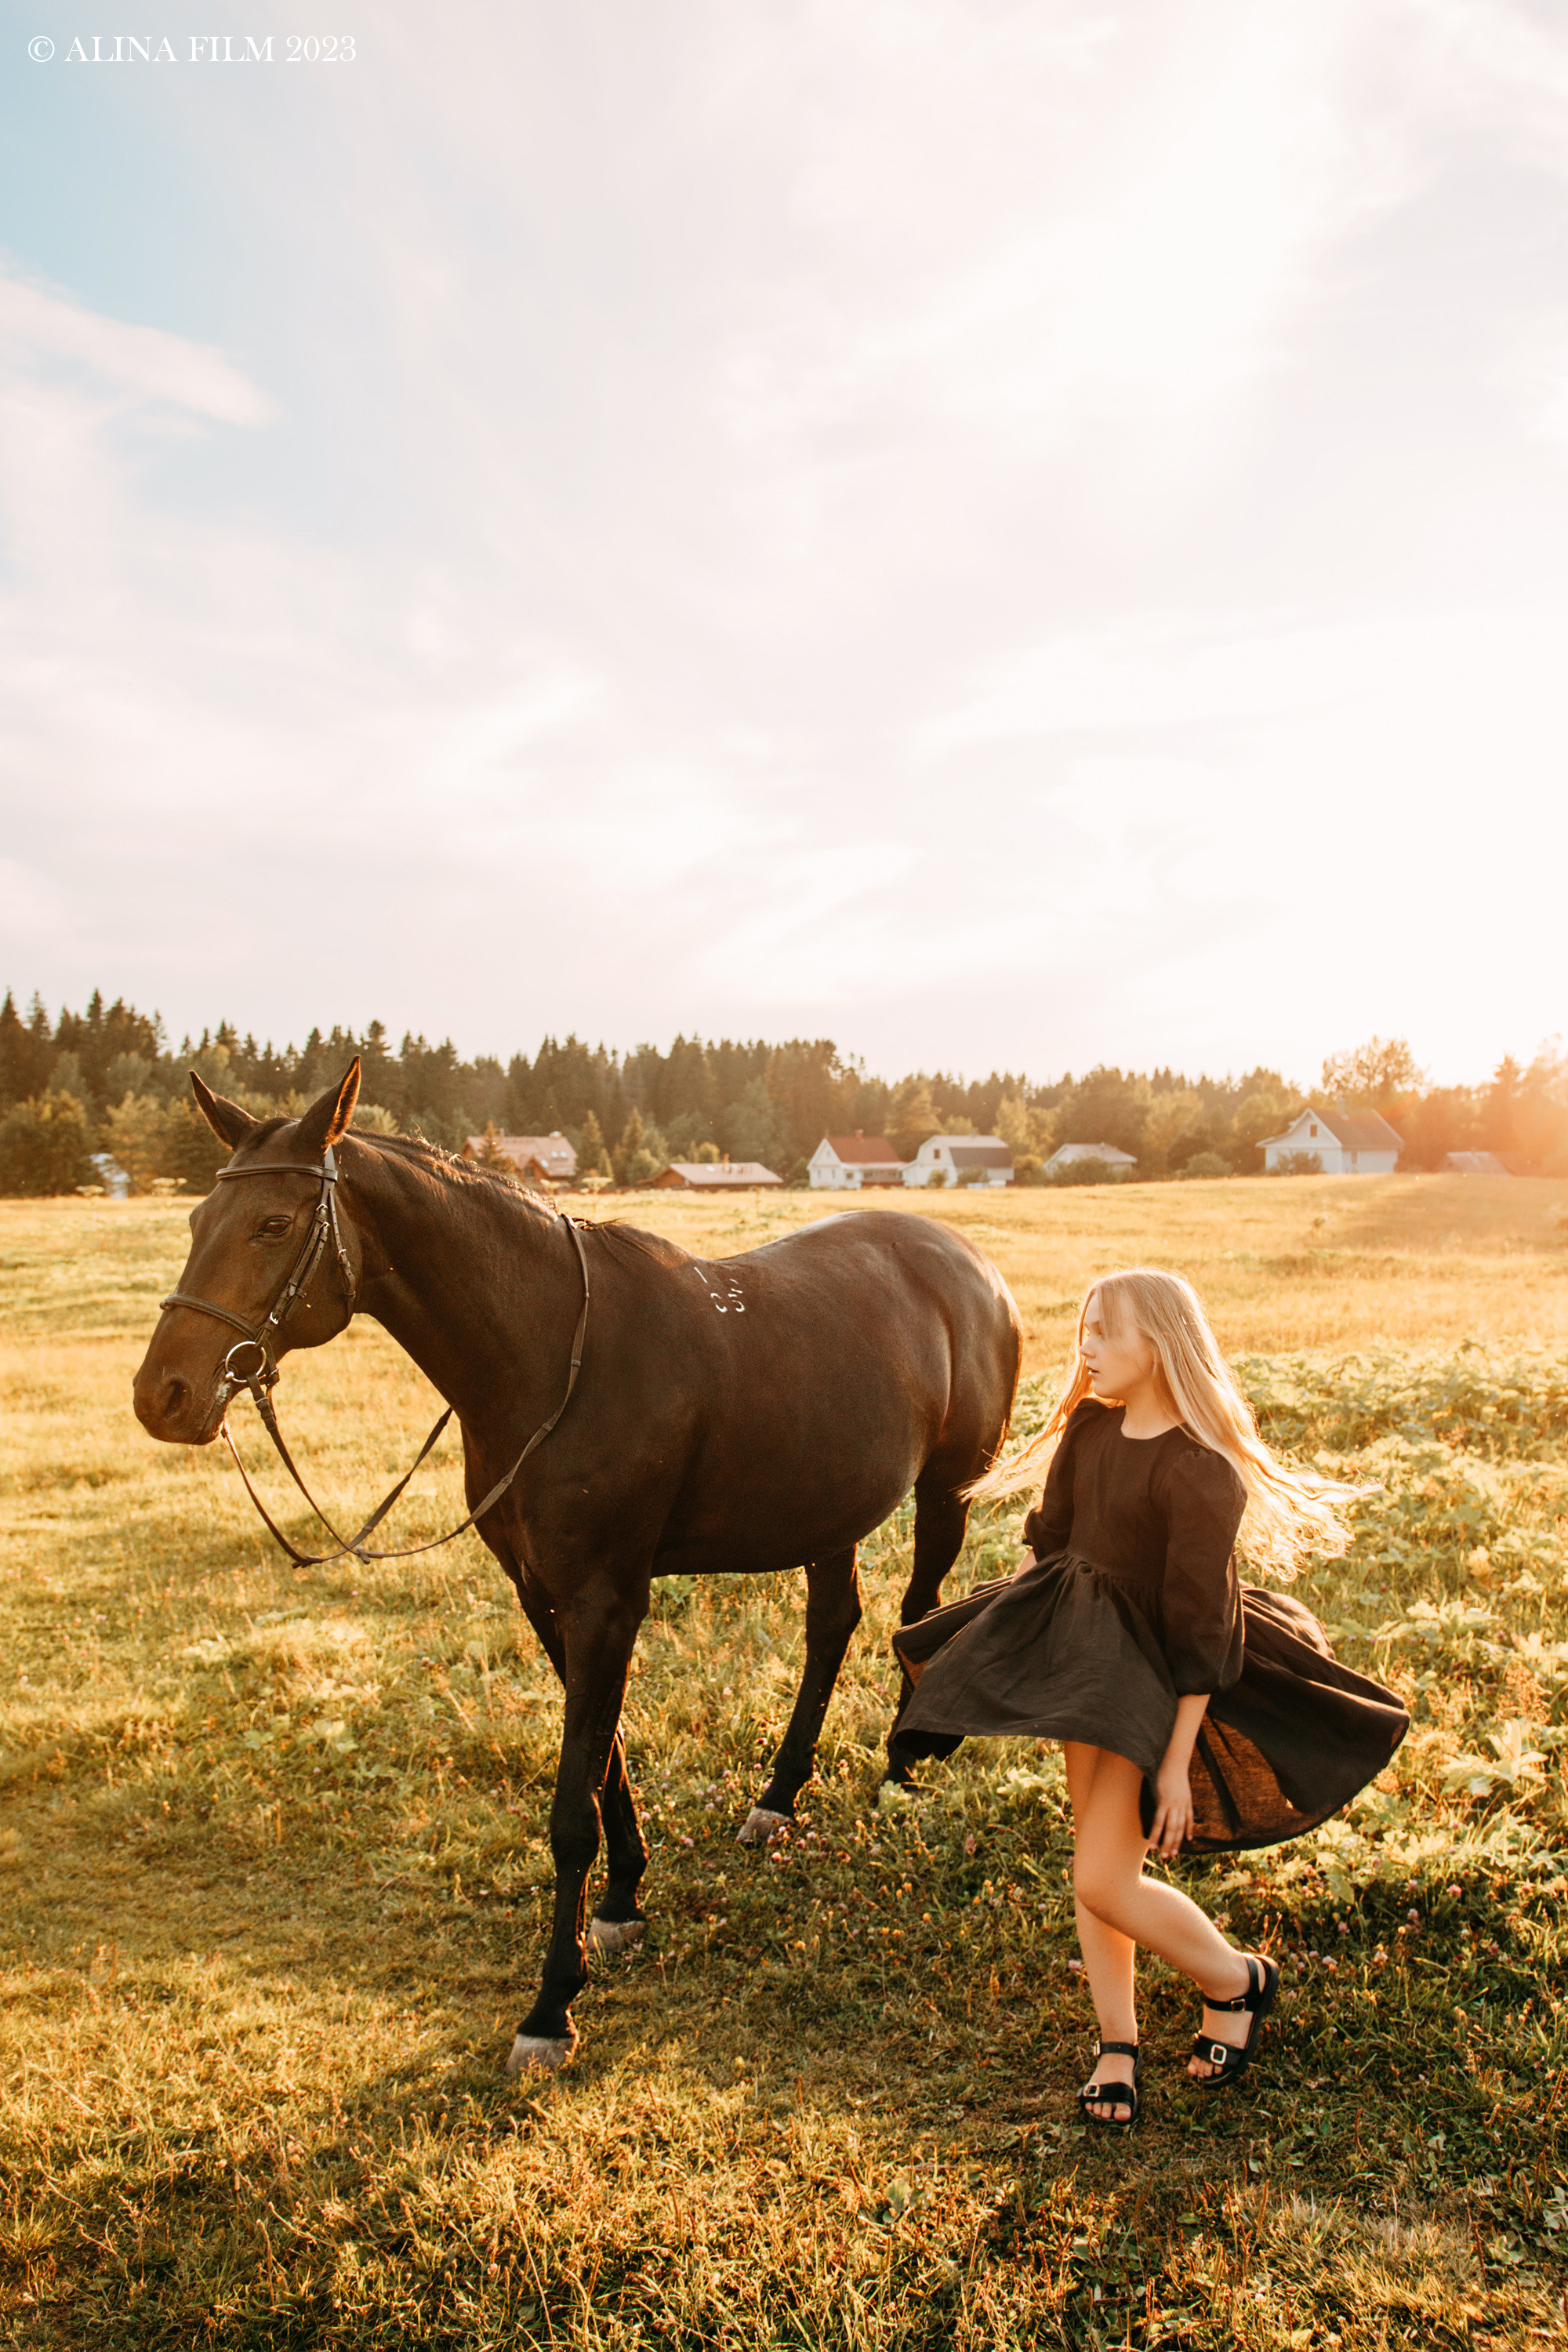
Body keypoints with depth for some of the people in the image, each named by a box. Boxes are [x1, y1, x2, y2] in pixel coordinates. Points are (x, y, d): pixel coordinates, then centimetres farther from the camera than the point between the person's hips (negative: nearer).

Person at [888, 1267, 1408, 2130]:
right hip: (1086, 1661, 7)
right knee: (1095, 1858, 13)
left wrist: (1177, 1764, -20)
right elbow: (1048, 1542, 12)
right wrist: (1012, 1651, 17)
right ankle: (1117, 2044, 30)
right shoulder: (1088, 1431, -2)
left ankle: (1236, 1981, 21)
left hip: (1159, 1684, -7)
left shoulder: (1199, 1475, -24)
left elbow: (1200, 1632, -22)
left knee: (1103, 1881, -7)